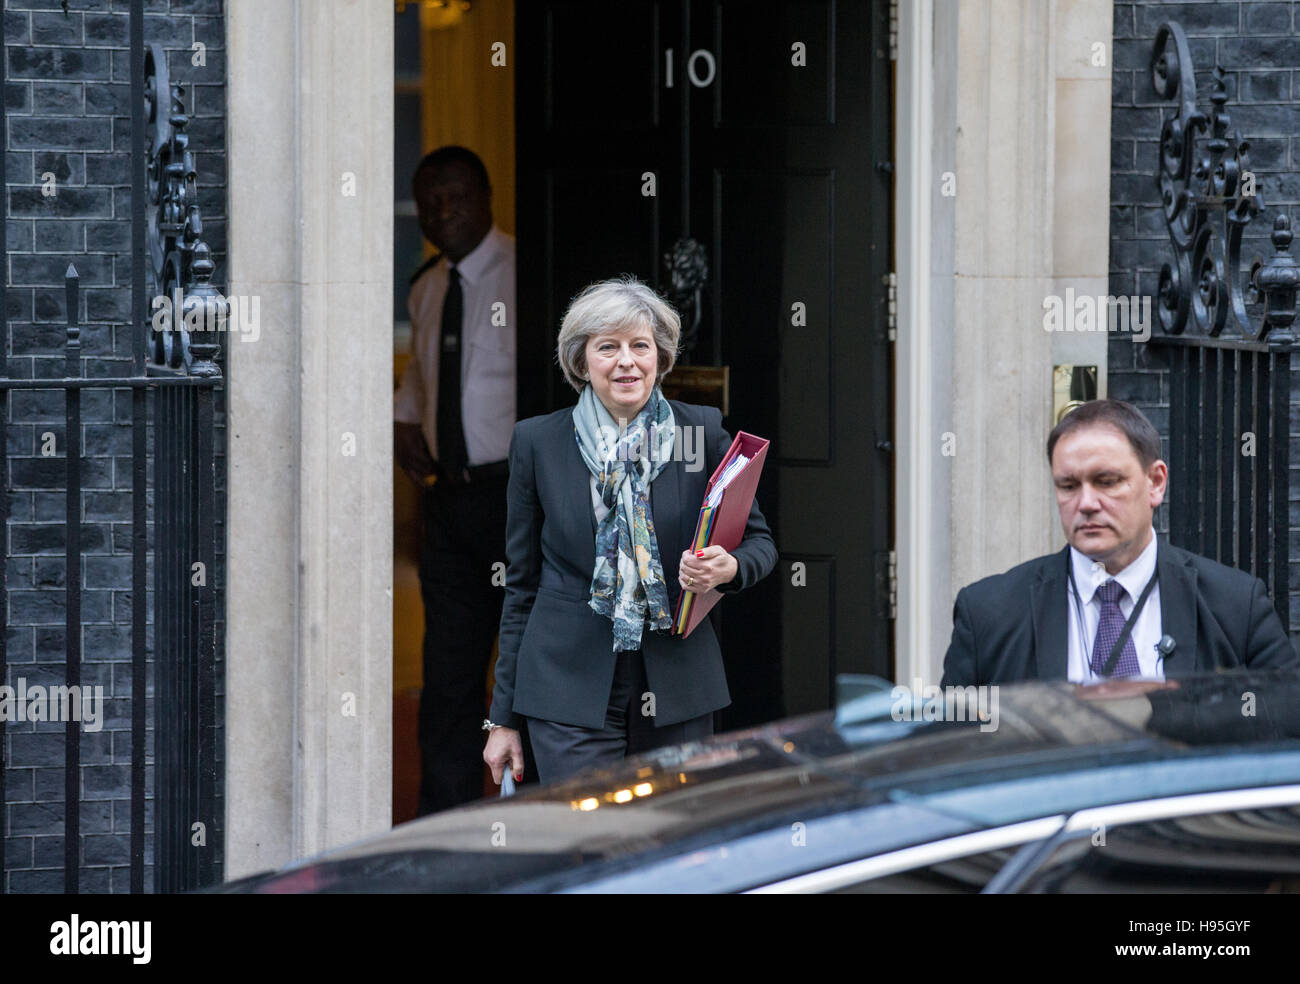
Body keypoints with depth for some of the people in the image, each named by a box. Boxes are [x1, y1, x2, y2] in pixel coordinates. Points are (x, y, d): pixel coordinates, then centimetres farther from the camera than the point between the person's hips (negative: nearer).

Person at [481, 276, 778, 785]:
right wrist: (503, 718, 8)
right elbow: (522, 583, 9)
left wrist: (729, 567, -14)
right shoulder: (537, 442, 4)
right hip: (571, 694, -2)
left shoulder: (703, 433, 4)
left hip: (678, 695, 2)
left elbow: (758, 539, 12)